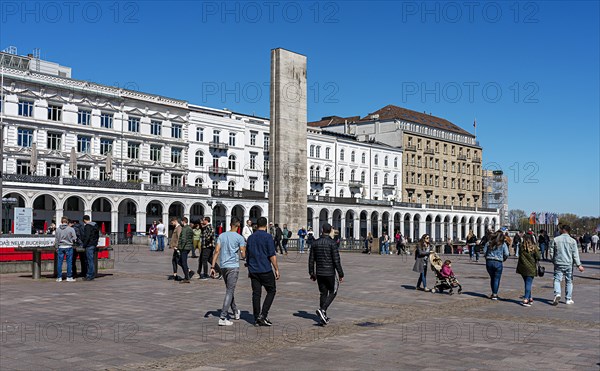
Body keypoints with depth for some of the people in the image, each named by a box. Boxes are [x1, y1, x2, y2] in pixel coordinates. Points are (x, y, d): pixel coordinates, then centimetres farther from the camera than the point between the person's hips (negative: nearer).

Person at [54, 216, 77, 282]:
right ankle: (69, 277, 5)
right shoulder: (71, 229, -8)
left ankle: (59, 277, 10)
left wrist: (56, 248, 14)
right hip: (68, 247, -2)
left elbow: (56, 240, 5)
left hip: (60, 247, 2)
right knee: (69, 262, 3)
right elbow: (74, 238, -6)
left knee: (59, 262, 7)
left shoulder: (58, 229, 0)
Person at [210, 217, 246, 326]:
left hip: (223, 267, 5)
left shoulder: (221, 236, 7)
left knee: (229, 290, 19)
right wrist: (244, 252, 18)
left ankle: (236, 312, 34)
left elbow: (216, 251, 2)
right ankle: (222, 318, -11)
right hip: (233, 267, -5)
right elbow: (243, 255, -6)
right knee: (229, 291, -4)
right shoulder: (239, 238, -6)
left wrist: (212, 266, 2)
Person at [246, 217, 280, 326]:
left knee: (256, 293, 7)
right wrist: (276, 269, -7)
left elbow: (247, 255, 17)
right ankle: (263, 315, -4)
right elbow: (272, 255, -12)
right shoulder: (267, 237, -8)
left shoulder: (251, 237, 11)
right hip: (265, 270, -5)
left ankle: (257, 319, 8)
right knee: (271, 291, 7)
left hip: (253, 271, 6)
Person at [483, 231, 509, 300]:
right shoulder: (503, 244, -2)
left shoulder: (489, 243, 5)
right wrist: (503, 259, 12)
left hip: (489, 262, 3)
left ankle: (493, 293, 24)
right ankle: (495, 294, 5)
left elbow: (484, 252, 3)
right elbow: (506, 254, -6)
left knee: (492, 278, 17)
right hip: (498, 263, -3)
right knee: (497, 278, 6)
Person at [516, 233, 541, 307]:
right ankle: (526, 299, -10)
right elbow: (538, 257, -10)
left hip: (522, 268, 3)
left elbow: (519, 255, 1)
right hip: (531, 268, -3)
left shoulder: (521, 247, -4)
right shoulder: (534, 247, -10)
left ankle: (530, 298, 27)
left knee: (527, 283, 17)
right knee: (529, 284, 0)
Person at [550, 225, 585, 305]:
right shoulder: (572, 241, -2)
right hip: (569, 264, 1)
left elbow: (551, 252, 2)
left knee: (557, 279, 3)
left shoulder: (556, 239, -1)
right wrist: (579, 265, -3)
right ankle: (569, 299, 13)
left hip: (558, 263, 0)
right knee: (569, 281, 9)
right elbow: (575, 254, -5)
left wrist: (554, 261, 16)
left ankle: (557, 293, -22)